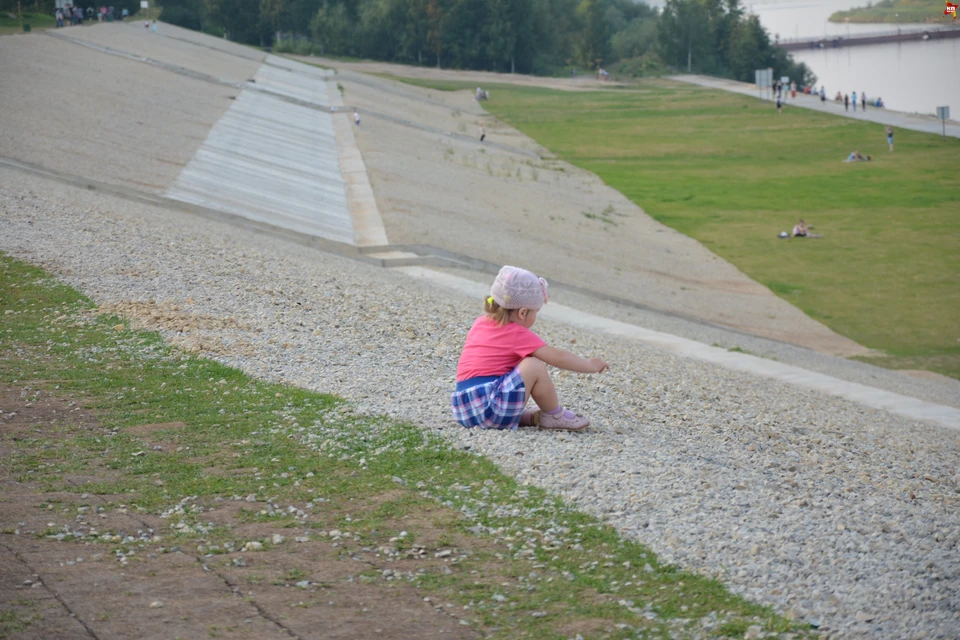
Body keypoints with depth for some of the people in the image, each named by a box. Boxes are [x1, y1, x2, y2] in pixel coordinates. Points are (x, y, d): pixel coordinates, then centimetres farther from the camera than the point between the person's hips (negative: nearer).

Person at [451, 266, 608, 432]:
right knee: (533, 366, -13)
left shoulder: (481, 323, 16)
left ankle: (529, 418, 17)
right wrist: (591, 365, 6)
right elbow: (557, 357, -5)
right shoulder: (518, 335, -7)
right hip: (489, 409, -9)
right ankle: (554, 416, 5)